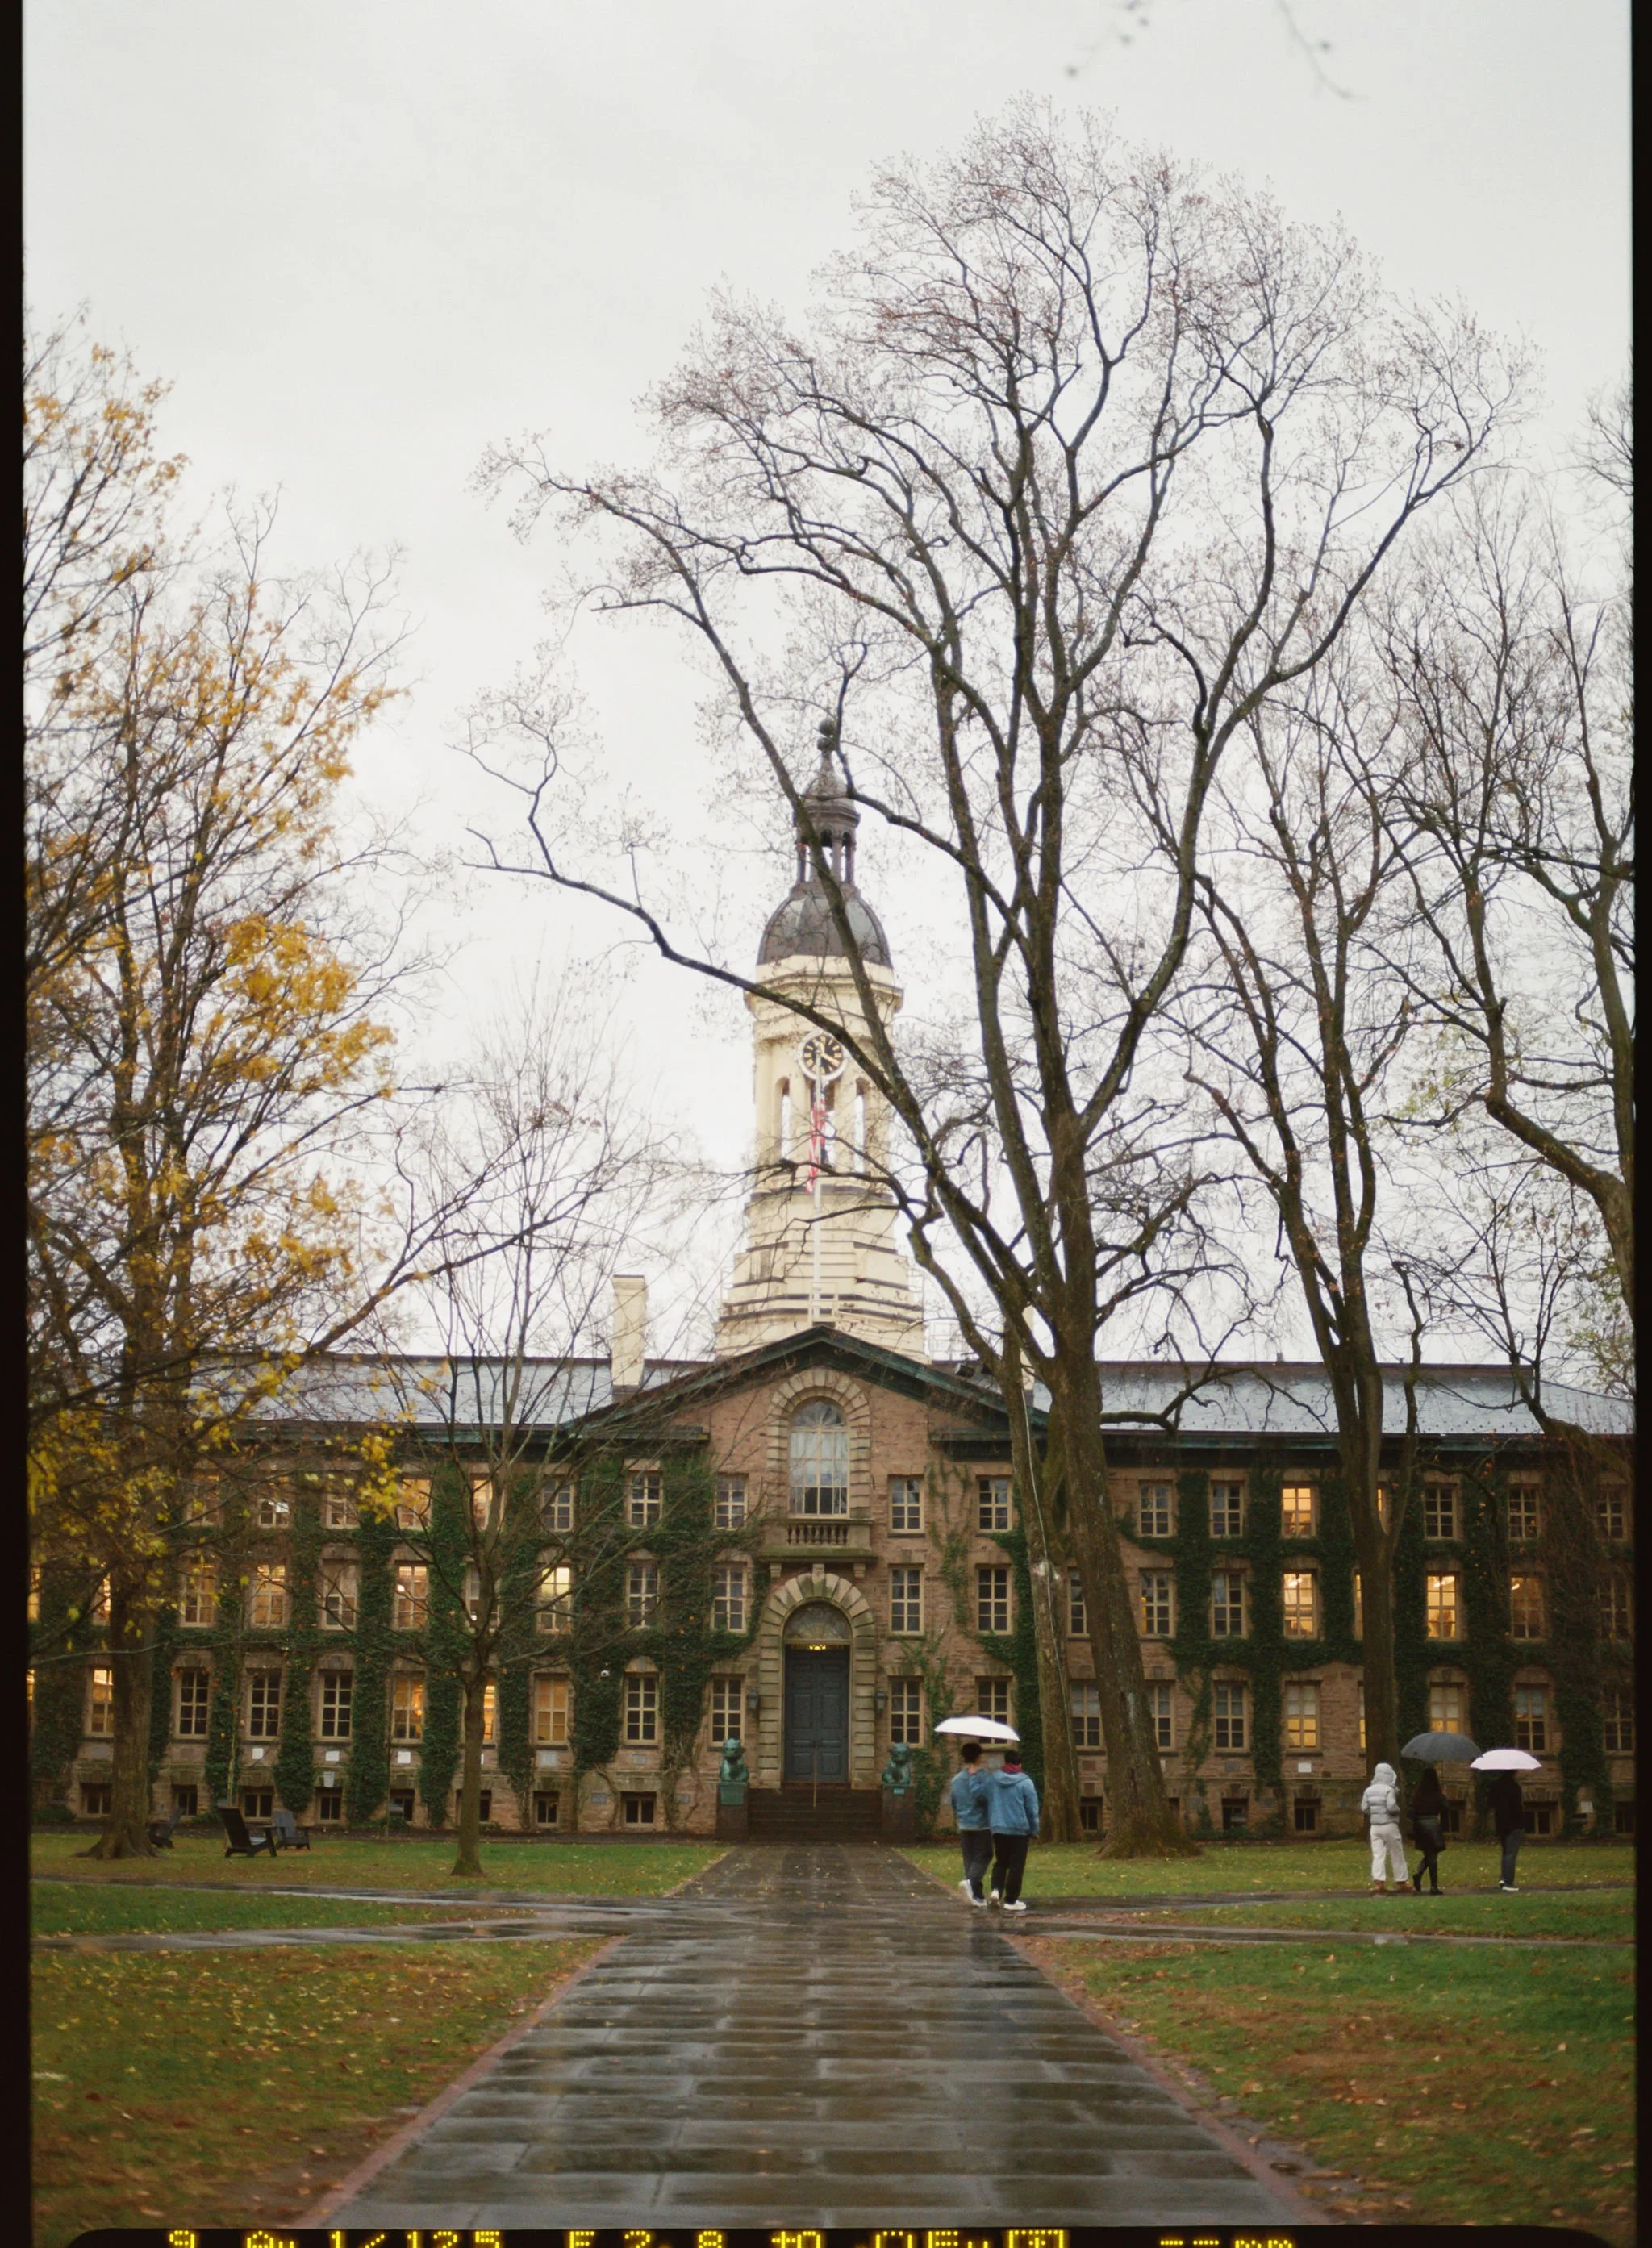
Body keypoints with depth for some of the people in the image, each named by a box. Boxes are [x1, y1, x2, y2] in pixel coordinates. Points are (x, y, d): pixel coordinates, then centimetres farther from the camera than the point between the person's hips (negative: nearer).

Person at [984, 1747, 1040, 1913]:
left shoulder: (991, 1779, 2)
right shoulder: (1025, 1783, -8)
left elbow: (986, 1804, 9)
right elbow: (1033, 1810, -4)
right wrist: (1034, 1830, 7)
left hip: (997, 1829, 4)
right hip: (1019, 1829, -4)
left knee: (1001, 1862, 18)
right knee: (1016, 1865, 4)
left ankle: (996, 1889, -3)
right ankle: (1011, 1900, 4)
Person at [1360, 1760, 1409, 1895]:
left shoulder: (1369, 1790, 4)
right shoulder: (1389, 1790, -13)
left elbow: (1364, 1808, 5)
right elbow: (1391, 1807, -22)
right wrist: (1398, 1810, -1)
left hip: (1375, 1827, 5)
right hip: (1389, 1825, -5)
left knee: (1377, 1855, 0)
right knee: (1397, 1855, 9)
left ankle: (1377, 1883, -13)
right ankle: (1401, 1883, 17)